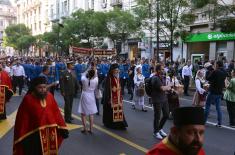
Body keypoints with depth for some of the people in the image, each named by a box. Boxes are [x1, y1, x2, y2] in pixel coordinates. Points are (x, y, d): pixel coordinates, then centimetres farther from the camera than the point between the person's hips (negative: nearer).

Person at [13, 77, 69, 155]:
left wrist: (62, 128, 2)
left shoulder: (49, 96, -2)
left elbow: (56, 113, 4)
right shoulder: (28, 99, -13)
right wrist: (22, 138, -8)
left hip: (50, 134, 4)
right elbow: (22, 120, -9)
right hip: (34, 136, -4)